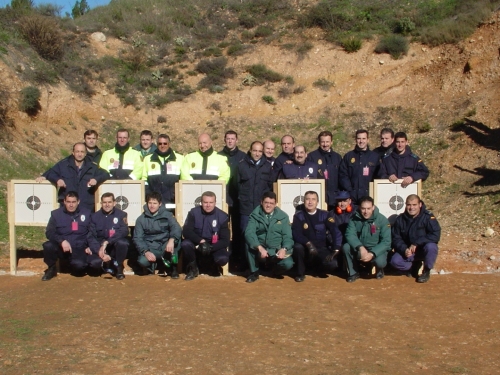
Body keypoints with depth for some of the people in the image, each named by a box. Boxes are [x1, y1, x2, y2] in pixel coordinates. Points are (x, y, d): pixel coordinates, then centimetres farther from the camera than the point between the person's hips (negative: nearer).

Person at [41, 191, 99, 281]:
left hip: (80, 249, -1)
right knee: (48, 246, -33)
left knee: (96, 263, -31)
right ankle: (51, 269, -3)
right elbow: (49, 233, -4)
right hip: (62, 248, 1)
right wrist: (62, 241, -21)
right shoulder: (56, 214, 5)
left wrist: (89, 246, -4)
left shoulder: (86, 213, 8)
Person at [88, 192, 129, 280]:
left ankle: (119, 267, -8)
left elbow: (124, 232, -19)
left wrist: (106, 242, -29)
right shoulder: (95, 216, 2)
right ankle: (109, 264, 7)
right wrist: (99, 251, -24)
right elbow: (91, 237, -6)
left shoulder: (121, 214, -3)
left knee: (122, 243, -36)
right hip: (100, 247, 2)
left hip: (116, 247, -1)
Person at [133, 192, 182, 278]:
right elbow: (137, 238, -4)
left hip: (165, 247, 0)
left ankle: (173, 267, -14)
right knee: (142, 261, -33)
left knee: (175, 239, -32)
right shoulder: (141, 219, 2)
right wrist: (146, 252, -22)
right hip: (150, 249, 0)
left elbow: (177, 228, -18)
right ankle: (152, 265, 5)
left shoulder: (167, 215, 0)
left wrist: (171, 240, -40)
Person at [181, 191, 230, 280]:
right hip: (196, 245, 0)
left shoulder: (222, 216, -9)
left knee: (223, 259, -30)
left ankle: (213, 267, 10)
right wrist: (201, 241, -31)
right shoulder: (194, 212, -9)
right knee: (185, 244, -31)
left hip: (214, 247, 0)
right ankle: (193, 268, -2)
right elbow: (186, 232, -16)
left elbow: (225, 240, -11)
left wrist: (210, 248, -27)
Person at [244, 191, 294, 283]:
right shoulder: (255, 215, -2)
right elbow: (249, 233, -18)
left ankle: (277, 271, 11)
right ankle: (254, 272, -7)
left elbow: (287, 236, -3)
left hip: (277, 251, 0)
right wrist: (259, 247, -33)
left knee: (288, 264, -30)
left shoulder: (283, 216, 3)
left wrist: (284, 249, -24)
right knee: (249, 244, -30)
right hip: (260, 251, 0)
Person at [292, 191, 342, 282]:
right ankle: (300, 273, -7)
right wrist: (308, 243, -33)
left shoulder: (325, 215, -3)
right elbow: (296, 234, -15)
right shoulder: (298, 215, -4)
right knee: (297, 247, -35)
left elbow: (336, 233, -10)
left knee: (332, 264, -28)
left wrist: (335, 251, -22)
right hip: (306, 248, 0)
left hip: (321, 248, 1)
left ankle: (317, 269, 11)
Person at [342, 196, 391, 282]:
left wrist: (372, 254, -32)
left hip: (377, 250, -2)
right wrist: (360, 247, -35)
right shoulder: (354, 218, -8)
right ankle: (353, 272, -3)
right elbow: (350, 235, -18)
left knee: (379, 261, -34)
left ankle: (379, 270, 7)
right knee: (346, 247, -27)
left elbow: (386, 242, -18)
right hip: (359, 249, 2)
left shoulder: (382, 220, -14)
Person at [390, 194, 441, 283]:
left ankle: (426, 271, -6)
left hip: (424, 250, -3)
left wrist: (416, 243, -28)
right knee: (395, 261, -23)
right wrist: (404, 249, -23)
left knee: (431, 246, -36)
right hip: (407, 250, 3)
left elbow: (436, 235, -25)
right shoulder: (400, 219, -4)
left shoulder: (428, 217, -16)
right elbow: (396, 238, -3)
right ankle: (415, 265, 11)